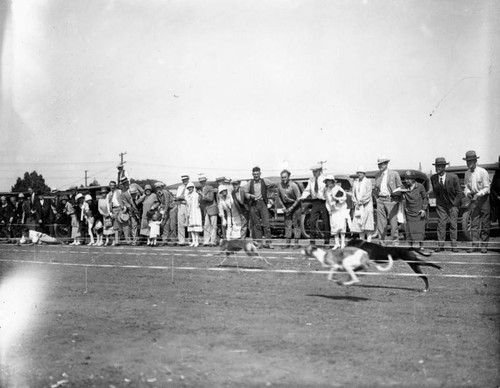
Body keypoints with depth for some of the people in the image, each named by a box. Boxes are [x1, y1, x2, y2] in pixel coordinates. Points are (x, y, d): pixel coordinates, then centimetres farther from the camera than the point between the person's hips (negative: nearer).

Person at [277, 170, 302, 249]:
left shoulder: (293, 185, -17)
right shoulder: (280, 185, -2)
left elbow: (298, 198, -14)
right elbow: (279, 196, 13)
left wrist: (292, 207, -15)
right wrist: (283, 206, 3)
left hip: (295, 205, -5)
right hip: (286, 206, 5)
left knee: (296, 224, -5)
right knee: (287, 224, 2)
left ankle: (296, 242, -2)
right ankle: (287, 242, 4)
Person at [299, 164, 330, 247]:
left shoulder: (325, 180, -6)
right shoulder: (311, 180, 9)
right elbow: (307, 190, 12)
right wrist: (303, 196, -7)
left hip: (323, 202, -4)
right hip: (315, 202, 4)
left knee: (326, 222, 2)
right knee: (312, 222, -3)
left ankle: (327, 242, 13)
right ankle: (312, 241, 4)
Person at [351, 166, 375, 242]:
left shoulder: (368, 181, -4)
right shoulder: (355, 182, 11)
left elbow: (368, 195, -9)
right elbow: (353, 194, 12)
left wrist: (361, 202, -12)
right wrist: (356, 203, -2)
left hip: (367, 205, -5)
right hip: (358, 206, 5)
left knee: (367, 223, -9)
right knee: (359, 223, 2)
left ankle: (369, 240, -10)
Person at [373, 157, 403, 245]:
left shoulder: (394, 174, 2)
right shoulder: (377, 175, 15)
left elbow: (399, 187, 5)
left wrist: (395, 192, -12)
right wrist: (377, 197, 12)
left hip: (391, 199, -4)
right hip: (380, 200, 4)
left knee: (393, 221, -5)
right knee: (380, 222, 2)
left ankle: (395, 241, 3)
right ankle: (381, 241, 7)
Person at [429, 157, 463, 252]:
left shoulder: (453, 177, -16)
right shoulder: (433, 177, -6)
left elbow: (459, 193, -7)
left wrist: (454, 204, -8)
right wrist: (438, 200, 4)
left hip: (453, 204, -2)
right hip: (441, 204, 2)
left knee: (453, 225, 0)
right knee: (441, 224, -3)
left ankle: (454, 246, 5)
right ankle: (440, 245, 0)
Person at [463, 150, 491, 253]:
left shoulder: (483, 172, -11)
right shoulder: (467, 173, 5)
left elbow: (487, 188, -11)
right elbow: (466, 186, 11)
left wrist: (478, 194, -27)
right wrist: (467, 192, -12)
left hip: (484, 198, -4)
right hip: (473, 200, 4)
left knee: (485, 224, 0)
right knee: (474, 223, 0)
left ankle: (484, 245, 5)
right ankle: (475, 245, 1)